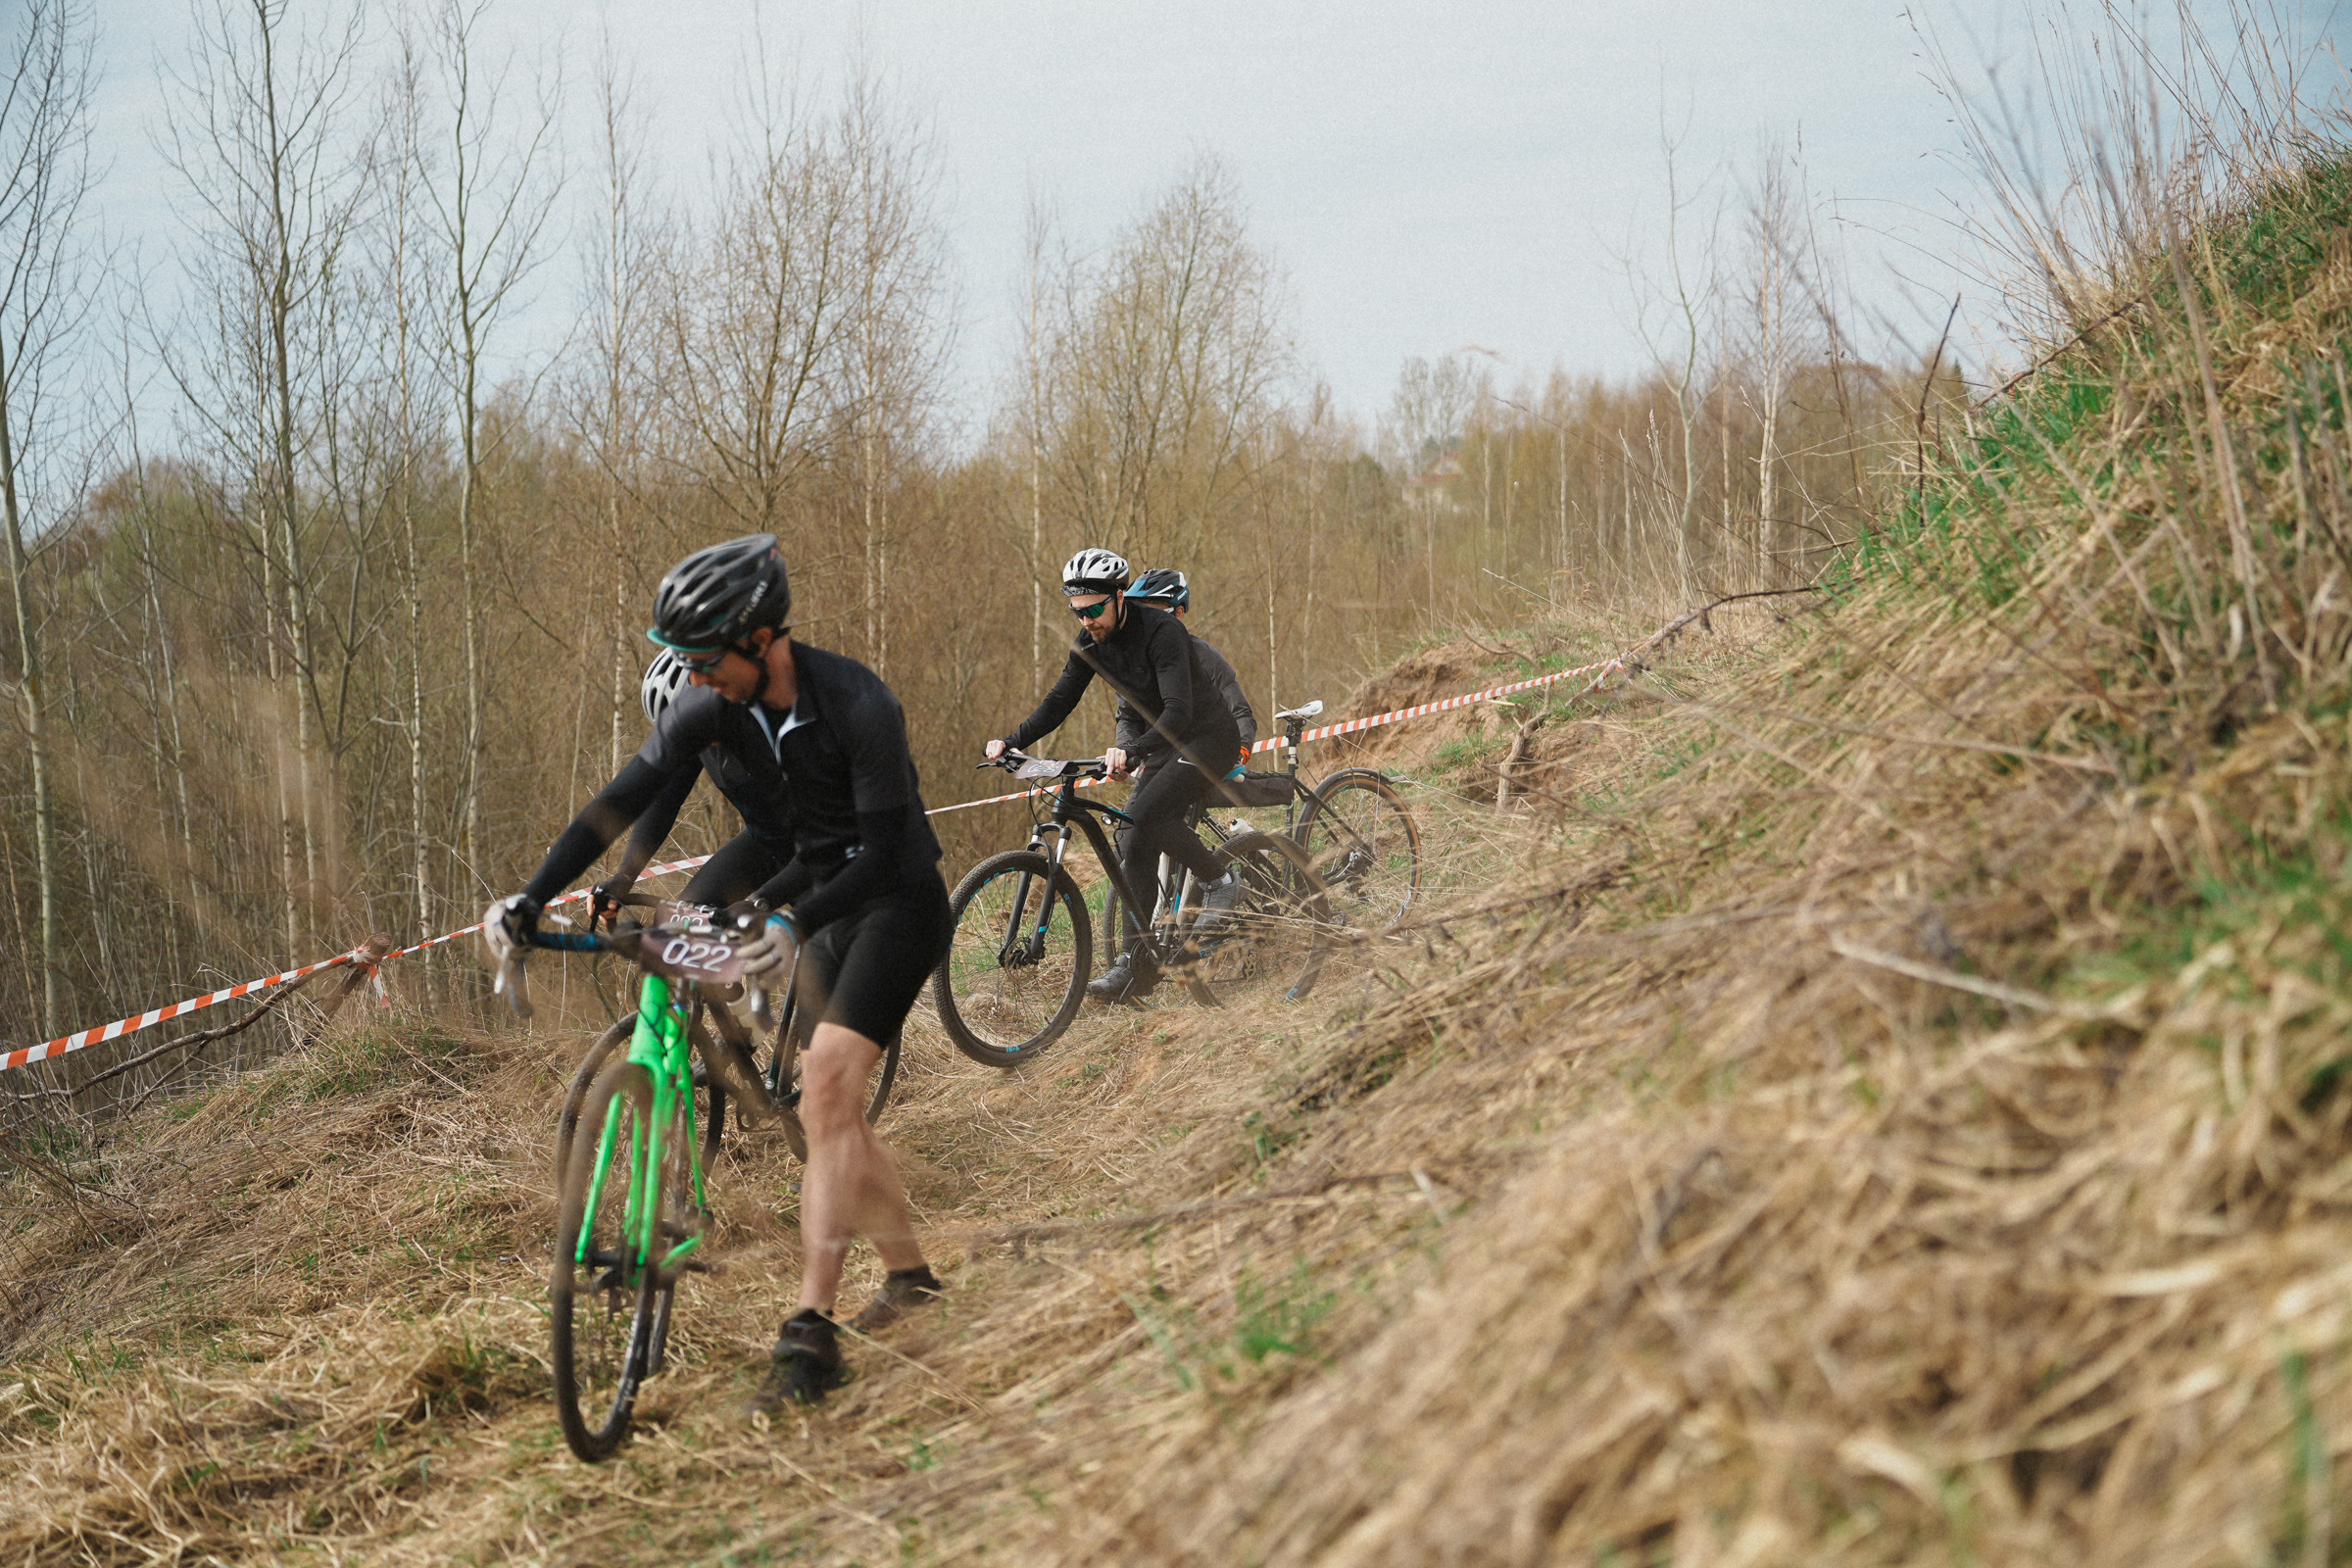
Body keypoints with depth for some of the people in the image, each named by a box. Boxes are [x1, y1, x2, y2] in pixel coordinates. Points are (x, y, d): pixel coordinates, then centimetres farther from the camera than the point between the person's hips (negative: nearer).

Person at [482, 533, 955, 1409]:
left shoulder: (856, 706, -28)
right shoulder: (710, 708, -10)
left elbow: (883, 852, -28)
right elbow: (622, 802, -11)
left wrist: (794, 924, -41)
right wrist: (530, 899, -21)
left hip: (897, 901, -7)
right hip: (818, 899, 7)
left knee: (827, 1083, -22)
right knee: (831, 1106, 9)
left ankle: (810, 1332, -26)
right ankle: (908, 1273, 29)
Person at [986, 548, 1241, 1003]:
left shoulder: (1161, 631, -26)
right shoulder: (1091, 641, -3)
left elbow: (1179, 711, -36)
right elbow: (1060, 701, 2)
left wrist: (1133, 751, -51)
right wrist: (1012, 742, -13)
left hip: (1210, 740, -8)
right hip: (1165, 748, 8)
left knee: (1146, 813, -28)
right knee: (1135, 846, -3)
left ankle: (1222, 884, -8)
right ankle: (1139, 965, -1)